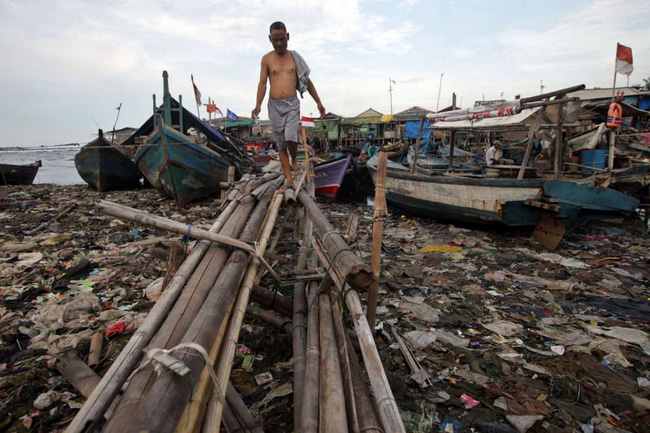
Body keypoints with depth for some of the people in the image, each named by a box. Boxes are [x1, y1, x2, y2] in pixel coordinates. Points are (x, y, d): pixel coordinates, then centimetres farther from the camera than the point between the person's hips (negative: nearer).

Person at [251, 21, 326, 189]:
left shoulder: (294, 57, 7)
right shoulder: (267, 59, 4)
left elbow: (307, 81, 12)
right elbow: (263, 83, 0)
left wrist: (318, 102, 10)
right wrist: (258, 105, -14)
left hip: (292, 103, -1)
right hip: (274, 105, 1)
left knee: (290, 138, -20)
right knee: (281, 144, 3)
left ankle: (294, 159, 15)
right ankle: (289, 179, 9)